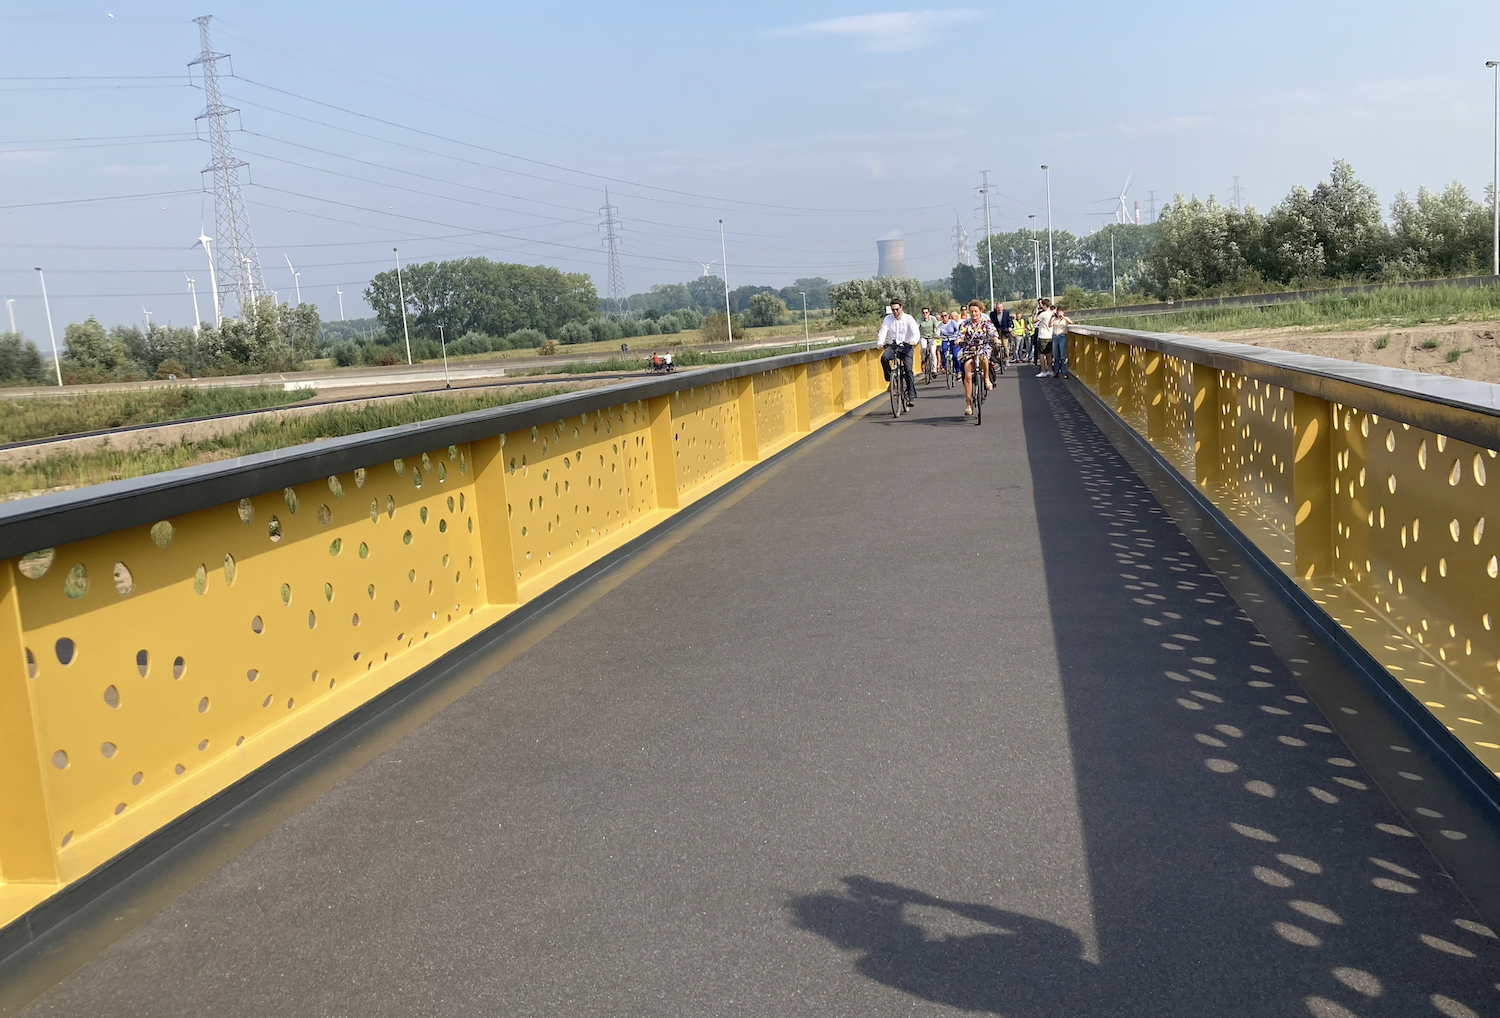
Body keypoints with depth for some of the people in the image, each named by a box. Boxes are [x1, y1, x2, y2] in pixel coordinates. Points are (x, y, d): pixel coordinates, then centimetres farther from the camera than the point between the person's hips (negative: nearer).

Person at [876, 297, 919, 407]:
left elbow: (915, 333, -11)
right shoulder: (888, 319, 4)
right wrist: (879, 343, -27)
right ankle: (890, 379, -15)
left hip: (905, 346, -2)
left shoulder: (908, 318, -2)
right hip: (892, 346, 2)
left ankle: (912, 396, -13)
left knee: (908, 369, -15)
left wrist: (913, 341, -35)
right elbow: (882, 332, -6)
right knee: (884, 357, -32)